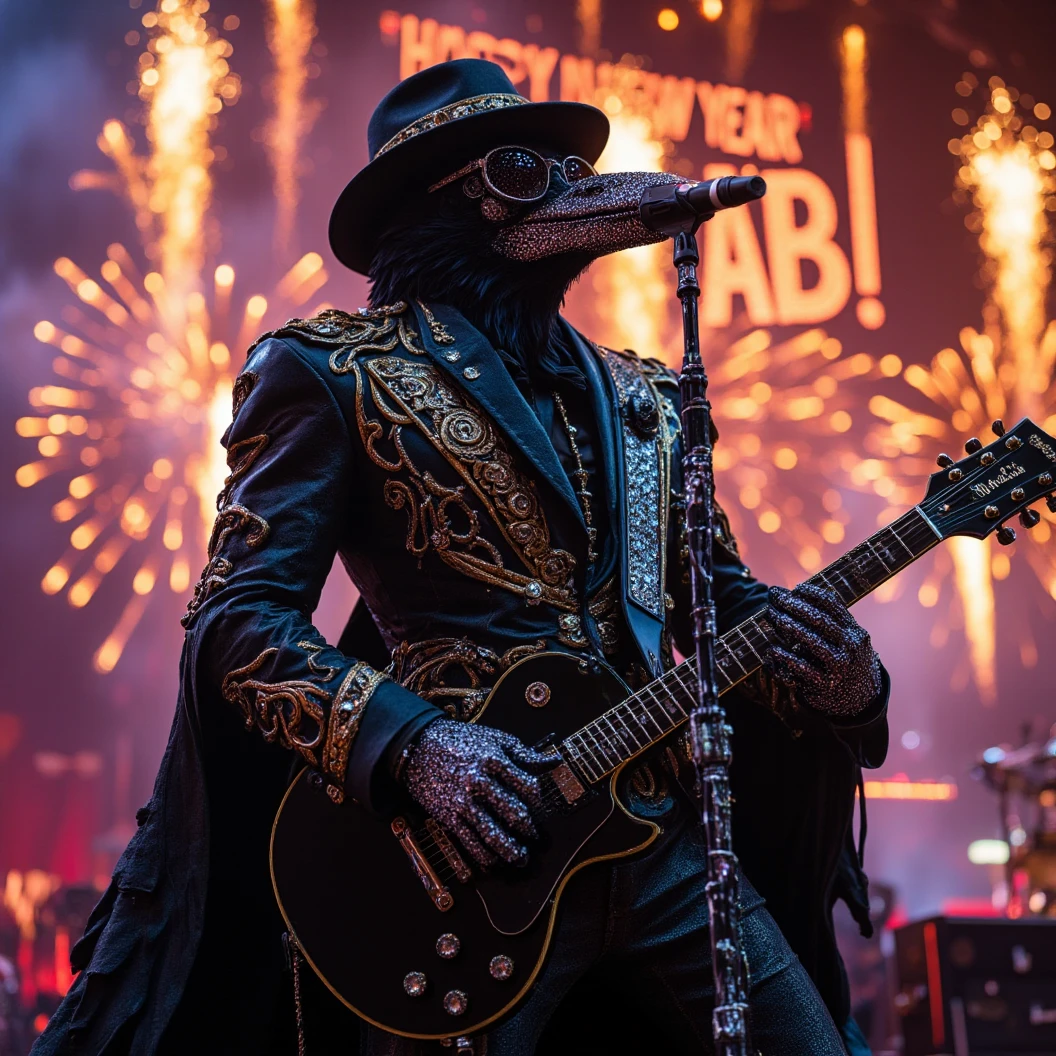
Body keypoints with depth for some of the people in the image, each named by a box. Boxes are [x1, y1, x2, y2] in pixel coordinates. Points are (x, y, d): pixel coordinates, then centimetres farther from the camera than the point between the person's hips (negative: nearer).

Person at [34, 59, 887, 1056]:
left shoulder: (645, 400, 17)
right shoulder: (335, 372, 0)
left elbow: (723, 600, 19)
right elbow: (236, 616, -7)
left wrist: (844, 685, -3)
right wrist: (413, 742, -21)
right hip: (463, 854, -5)